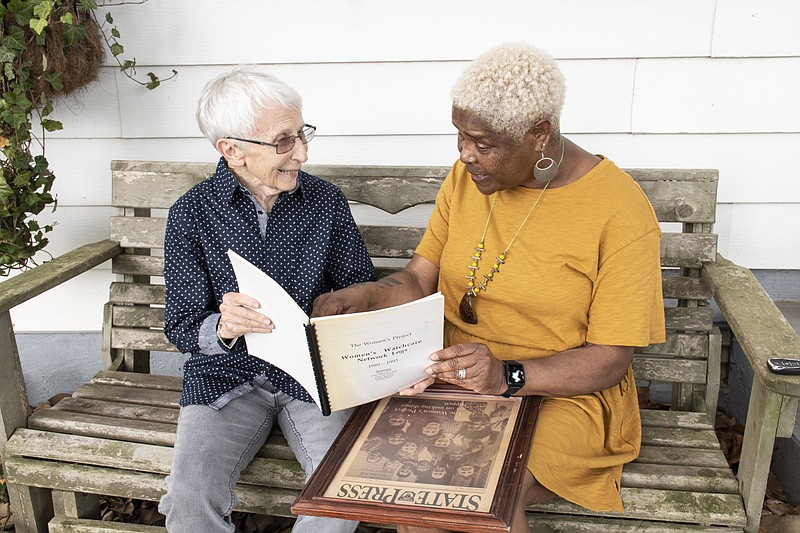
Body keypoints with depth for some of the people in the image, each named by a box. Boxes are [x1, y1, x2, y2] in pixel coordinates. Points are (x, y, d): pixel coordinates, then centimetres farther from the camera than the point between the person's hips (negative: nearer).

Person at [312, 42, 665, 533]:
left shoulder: (620, 211, -14)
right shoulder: (467, 178, 3)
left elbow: (610, 360, -13)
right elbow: (418, 282, 5)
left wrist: (508, 375, -28)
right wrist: (360, 297, -17)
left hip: (563, 395, -3)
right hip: (454, 377, 4)